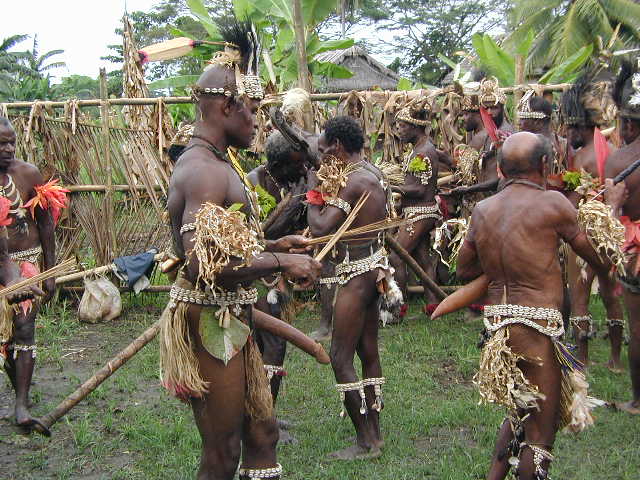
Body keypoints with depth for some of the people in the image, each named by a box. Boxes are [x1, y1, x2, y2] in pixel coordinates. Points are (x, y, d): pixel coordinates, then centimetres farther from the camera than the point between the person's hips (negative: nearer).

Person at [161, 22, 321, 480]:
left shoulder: (210, 163, 12)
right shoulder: (205, 171, -21)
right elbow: (205, 265, -31)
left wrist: (272, 245, 13)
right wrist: (281, 262, -21)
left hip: (233, 322, 10)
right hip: (209, 326, -10)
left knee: (262, 433, 19)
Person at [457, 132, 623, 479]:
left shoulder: (483, 210, 7)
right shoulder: (552, 203, -9)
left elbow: (464, 270, 16)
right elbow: (600, 259, 2)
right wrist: (612, 205, 20)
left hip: (496, 321, 7)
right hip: (536, 325, -7)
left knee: (522, 410, 25)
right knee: (540, 431, 5)